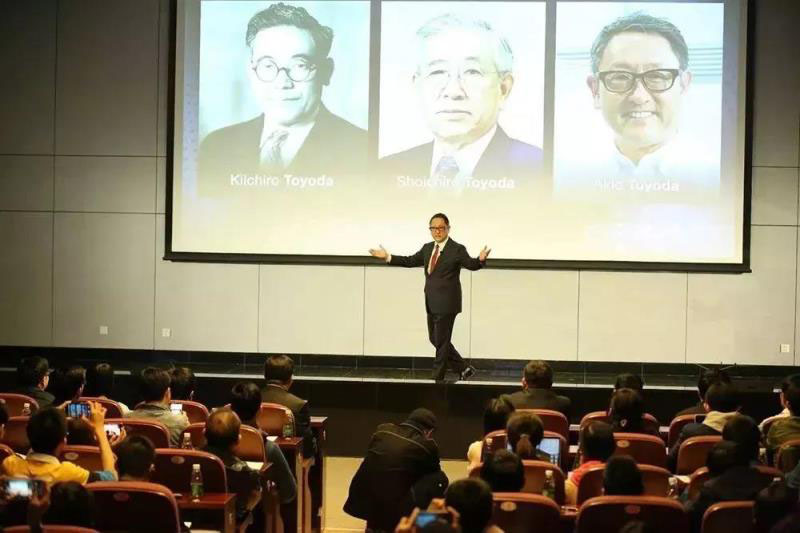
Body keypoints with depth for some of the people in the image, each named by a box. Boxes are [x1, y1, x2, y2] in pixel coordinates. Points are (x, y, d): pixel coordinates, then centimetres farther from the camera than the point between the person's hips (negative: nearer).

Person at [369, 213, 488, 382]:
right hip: (432, 304, 8)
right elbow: (411, 261, 21)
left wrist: (480, 259, -43)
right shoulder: (427, 248, 12)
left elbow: (471, 265, -21)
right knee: (435, 339, 13)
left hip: (446, 304, -8)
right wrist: (388, 257, 18)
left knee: (441, 341, -1)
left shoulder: (457, 249, -9)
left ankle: (437, 378, 11)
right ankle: (463, 368, 23)